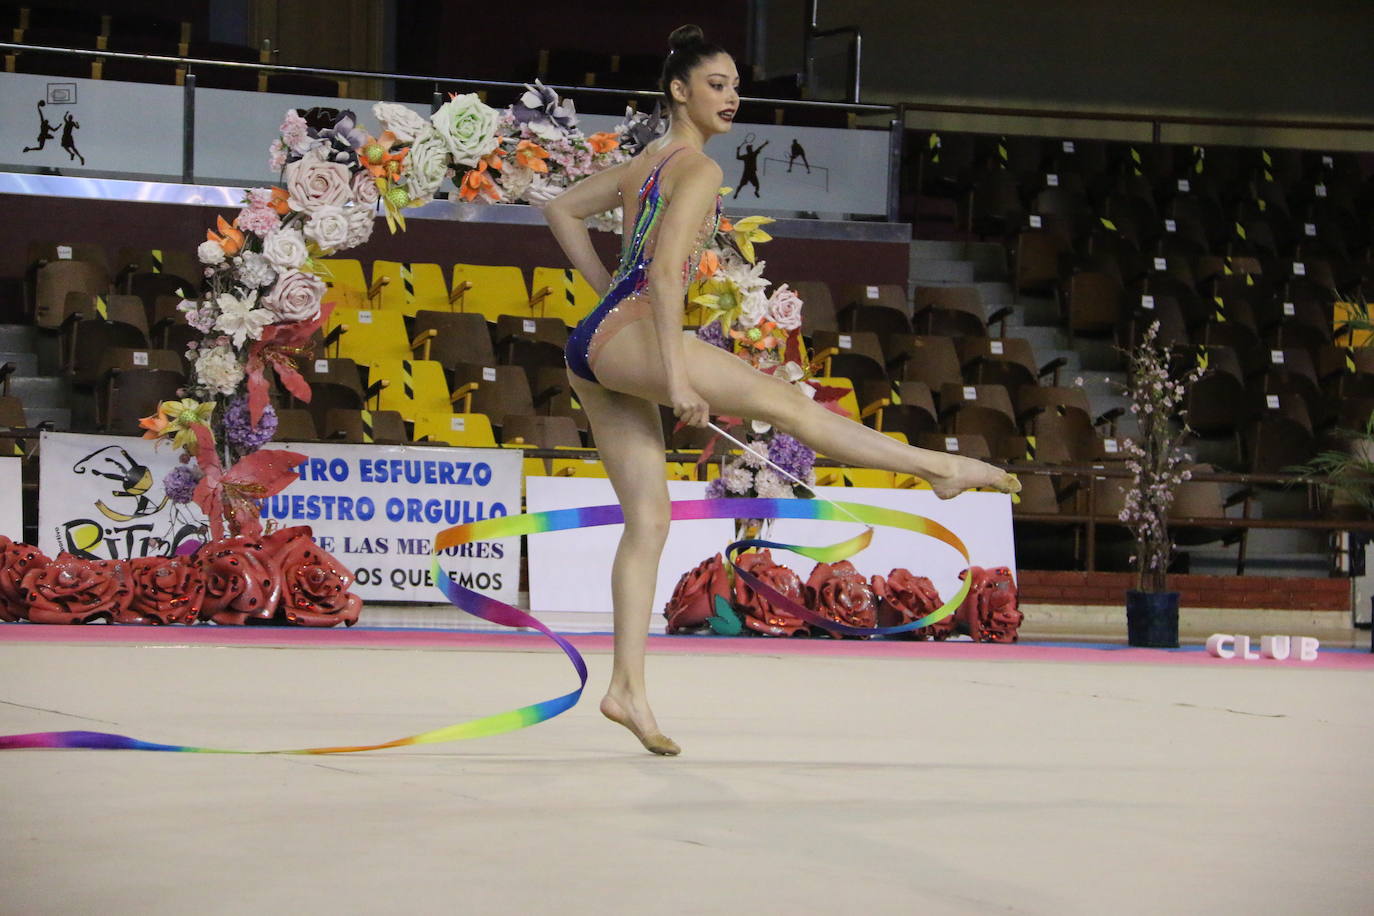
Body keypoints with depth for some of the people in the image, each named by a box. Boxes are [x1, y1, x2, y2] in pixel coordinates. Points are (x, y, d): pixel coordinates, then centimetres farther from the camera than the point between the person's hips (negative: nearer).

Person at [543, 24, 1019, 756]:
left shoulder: (645, 162, 22)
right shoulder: (698, 169, -5)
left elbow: (562, 211, 30)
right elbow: (665, 268, -16)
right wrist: (675, 374, -19)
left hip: (594, 352, 9)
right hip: (627, 337, -9)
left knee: (647, 519, 4)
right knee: (779, 399, -12)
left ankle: (627, 687, 0)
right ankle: (939, 465, -15)